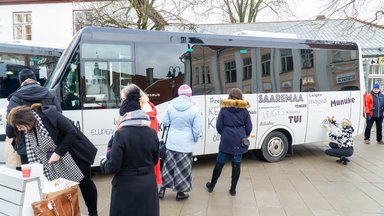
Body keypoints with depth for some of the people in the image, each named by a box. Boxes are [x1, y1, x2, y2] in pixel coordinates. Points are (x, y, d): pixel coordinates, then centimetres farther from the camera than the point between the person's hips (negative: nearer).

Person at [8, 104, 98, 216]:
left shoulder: (49, 115, -26)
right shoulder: (28, 130, -4)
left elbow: (71, 133, -25)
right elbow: (33, 154, 2)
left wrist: (58, 152, -25)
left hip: (74, 155, -6)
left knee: (85, 183, 6)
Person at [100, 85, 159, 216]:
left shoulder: (121, 134, -17)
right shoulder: (152, 133, -3)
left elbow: (114, 166, -14)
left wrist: (103, 164, 7)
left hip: (127, 188, -4)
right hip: (148, 186, 4)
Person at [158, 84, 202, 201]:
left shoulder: (171, 106, -4)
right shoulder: (194, 109, -14)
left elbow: (165, 122, 5)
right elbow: (197, 129, -12)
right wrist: (195, 139, 6)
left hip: (171, 143, 3)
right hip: (186, 144, -3)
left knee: (169, 166, 18)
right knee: (183, 169, 10)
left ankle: (162, 189, 27)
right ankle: (180, 193, 23)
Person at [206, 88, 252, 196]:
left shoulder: (224, 110, -3)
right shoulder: (244, 110, 1)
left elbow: (219, 127, -3)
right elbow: (249, 127, 2)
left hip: (226, 141, -1)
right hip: (239, 141, 1)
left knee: (219, 163, 10)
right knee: (236, 164, 9)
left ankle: (211, 186, 23)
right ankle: (233, 189, 16)